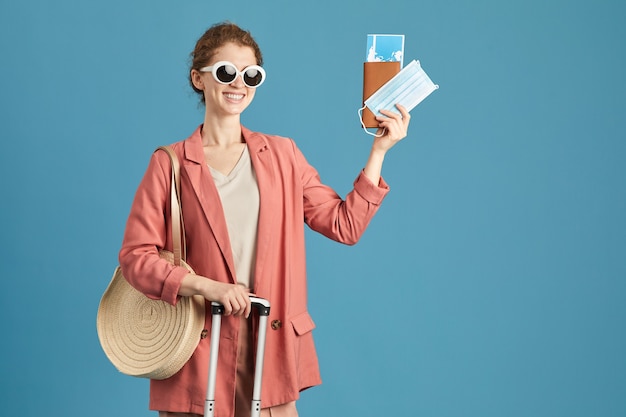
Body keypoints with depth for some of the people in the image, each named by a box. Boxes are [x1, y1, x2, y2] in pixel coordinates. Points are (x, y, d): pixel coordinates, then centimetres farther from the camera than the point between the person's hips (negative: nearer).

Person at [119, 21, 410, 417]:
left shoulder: (282, 155, 10)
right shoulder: (170, 164, 1)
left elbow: (345, 224, 5)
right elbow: (136, 257, -4)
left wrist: (378, 151, 0)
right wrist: (207, 287, -16)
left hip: (271, 345, 2)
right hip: (199, 351, -2)